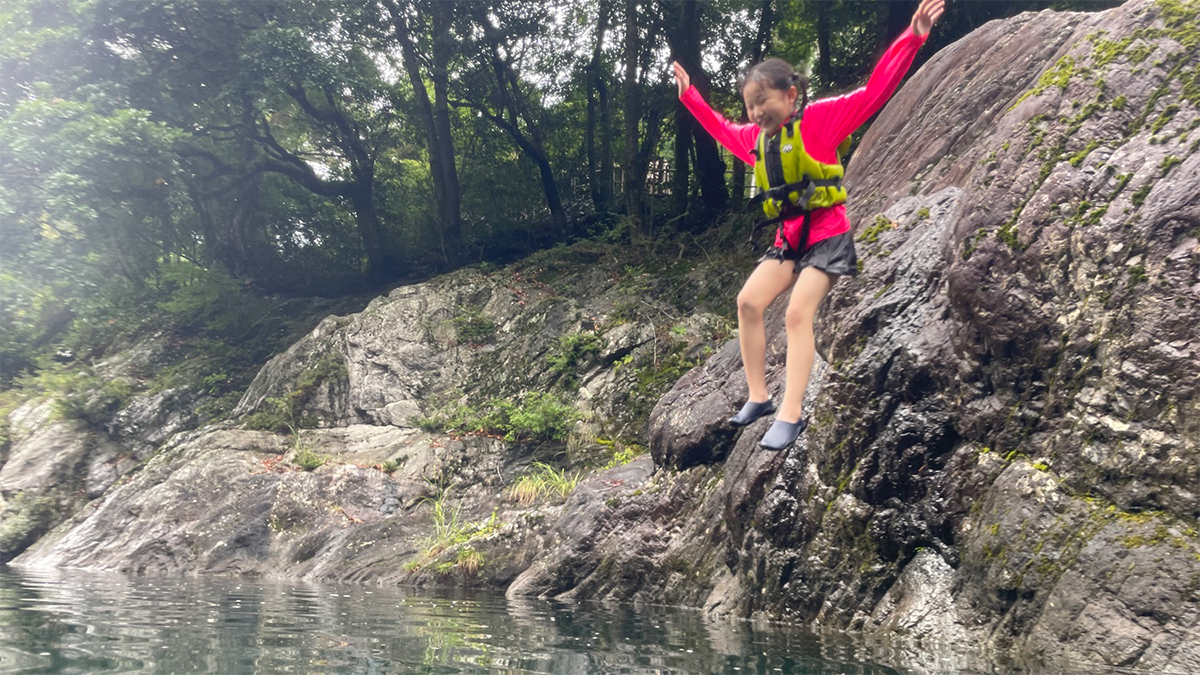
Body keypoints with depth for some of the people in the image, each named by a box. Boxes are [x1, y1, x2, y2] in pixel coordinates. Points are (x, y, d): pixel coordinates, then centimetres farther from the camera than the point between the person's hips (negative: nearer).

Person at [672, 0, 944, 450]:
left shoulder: (819, 118, -10)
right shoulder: (756, 139, 9)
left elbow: (874, 92, -13)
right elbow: (722, 130, 29)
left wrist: (913, 38, -19)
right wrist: (689, 96, 33)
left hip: (828, 237, -7)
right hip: (788, 240, 7)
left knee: (798, 312, -20)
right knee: (748, 301, -8)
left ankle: (791, 414, -19)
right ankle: (758, 397, 0)